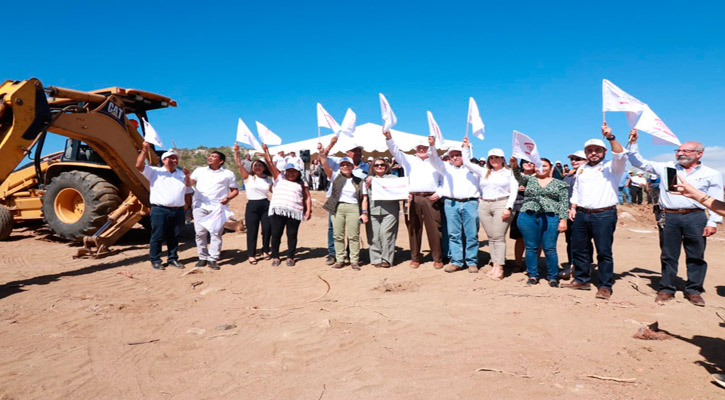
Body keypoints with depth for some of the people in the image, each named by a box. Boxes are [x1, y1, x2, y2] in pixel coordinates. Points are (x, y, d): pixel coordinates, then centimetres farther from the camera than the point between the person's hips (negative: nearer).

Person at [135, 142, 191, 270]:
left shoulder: (181, 173, 19)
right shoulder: (155, 172, 6)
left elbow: (188, 185, 8)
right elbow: (139, 165, -5)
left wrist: (187, 176, -12)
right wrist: (144, 150, -14)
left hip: (178, 211, 4)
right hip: (160, 210, -4)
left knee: (174, 237, 10)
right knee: (157, 236, 0)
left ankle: (173, 259, 20)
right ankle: (155, 260, 9)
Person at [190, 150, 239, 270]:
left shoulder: (228, 174, 9)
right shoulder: (200, 170, 16)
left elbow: (235, 190, 10)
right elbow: (189, 183, 7)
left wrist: (228, 198, -8)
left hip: (218, 207, -2)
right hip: (200, 206, 2)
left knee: (216, 233, -5)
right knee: (200, 232, 0)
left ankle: (213, 259, 1)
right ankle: (202, 258, 11)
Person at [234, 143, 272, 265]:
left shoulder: (268, 180, 11)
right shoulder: (248, 177, 2)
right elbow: (239, 165, -7)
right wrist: (236, 152, -18)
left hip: (265, 205, 3)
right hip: (252, 206, -2)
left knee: (267, 229, 4)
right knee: (252, 231, 1)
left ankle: (265, 251, 24)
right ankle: (251, 254, 12)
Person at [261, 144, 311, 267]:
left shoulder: (302, 183, 14)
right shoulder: (279, 178, 16)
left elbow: (307, 198, 10)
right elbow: (270, 164, 9)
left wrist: (308, 210, -1)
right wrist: (266, 151, 1)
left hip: (295, 213, 0)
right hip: (277, 211, 0)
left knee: (292, 235, 3)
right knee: (276, 234, 1)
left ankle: (290, 257, 15)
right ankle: (275, 257, 12)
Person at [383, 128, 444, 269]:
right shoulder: (409, 160, 16)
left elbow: (444, 182, 16)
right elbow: (395, 150, 4)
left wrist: (439, 194, -1)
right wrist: (389, 138, -12)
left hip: (431, 199, -1)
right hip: (414, 199, 1)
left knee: (434, 229, -2)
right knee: (414, 229, 3)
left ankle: (438, 258, 6)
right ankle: (415, 258, 12)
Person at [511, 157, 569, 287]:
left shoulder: (560, 184, 11)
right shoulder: (530, 179, 14)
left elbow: (564, 203, 5)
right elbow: (519, 176, -6)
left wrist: (563, 220, -6)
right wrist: (515, 166, -26)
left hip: (550, 218, -1)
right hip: (528, 217, 2)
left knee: (549, 249, -1)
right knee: (531, 248, 5)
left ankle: (553, 277, 12)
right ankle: (533, 275, 16)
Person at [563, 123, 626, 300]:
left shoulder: (611, 167, 1)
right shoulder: (582, 169, 18)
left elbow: (620, 155, -19)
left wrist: (611, 137, -29)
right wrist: (573, 207, 10)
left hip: (604, 215, -6)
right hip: (581, 214, 6)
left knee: (604, 252, -3)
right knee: (579, 249, 11)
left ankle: (605, 286, 5)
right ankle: (582, 280, 24)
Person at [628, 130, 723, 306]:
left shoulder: (712, 174, 7)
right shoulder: (666, 168, 11)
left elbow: (716, 201, 4)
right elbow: (639, 162, 13)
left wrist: (713, 222, -4)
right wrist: (633, 143, 4)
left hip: (696, 218, -1)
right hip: (669, 217, 1)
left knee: (696, 256, 5)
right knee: (668, 255, 5)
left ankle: (694, 290, 18)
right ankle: (666, 289, 15)